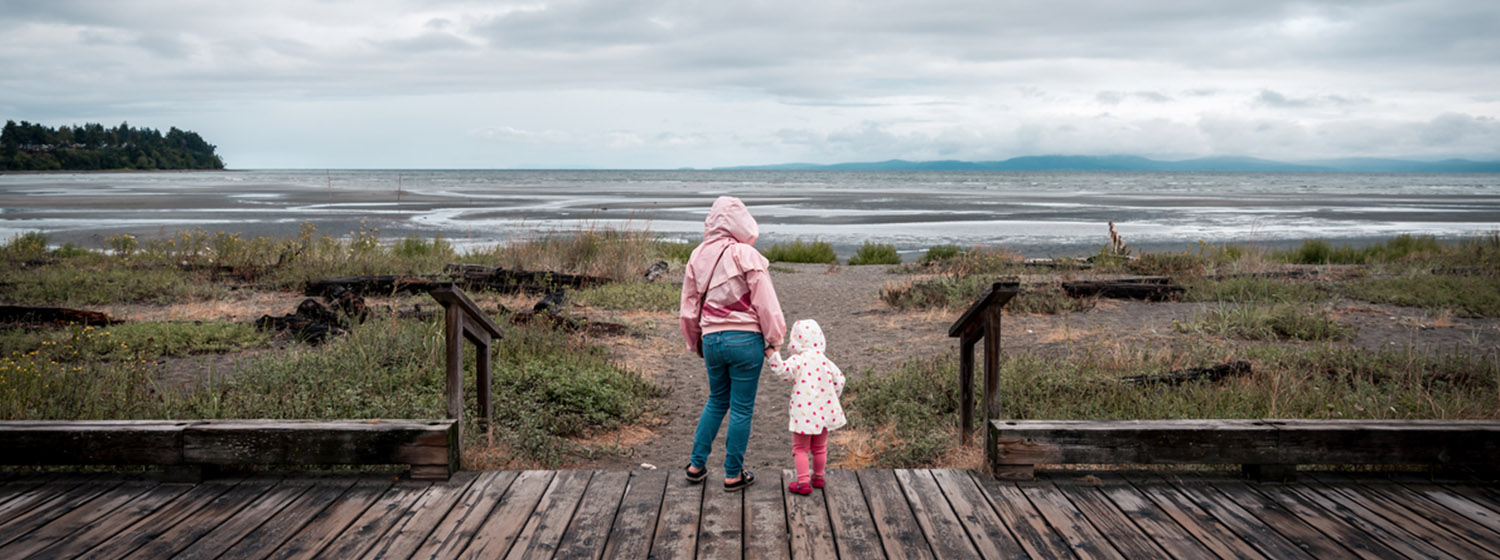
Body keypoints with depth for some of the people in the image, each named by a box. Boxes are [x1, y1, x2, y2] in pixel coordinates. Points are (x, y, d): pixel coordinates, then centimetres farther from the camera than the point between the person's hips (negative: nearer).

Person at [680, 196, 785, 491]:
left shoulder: (698, 256, 5)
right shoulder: (746, 255, -11)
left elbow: (688, 307, 12)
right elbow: (765, 302, -10)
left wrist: (695, 342, 25)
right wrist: (773, 339, 1)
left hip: (711, 339, 5)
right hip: (745, 339, -5)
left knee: (717, 400, 22)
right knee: (742, 408, 6)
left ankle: (696, 465, 24)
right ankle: (733, 474, 14)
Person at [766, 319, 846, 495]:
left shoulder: (797, 360, -13)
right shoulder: (825, 361, 3)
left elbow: (783, 371, -29)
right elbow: (839, 379, 7)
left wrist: (773, 355, -26)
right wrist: (832, 397, 19)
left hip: (803, 413, -5)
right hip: (823, 411, 5)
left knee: (800, 448, 5)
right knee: (819, 447, 20)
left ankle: (803, 482, 0)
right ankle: (818, 477, 32)